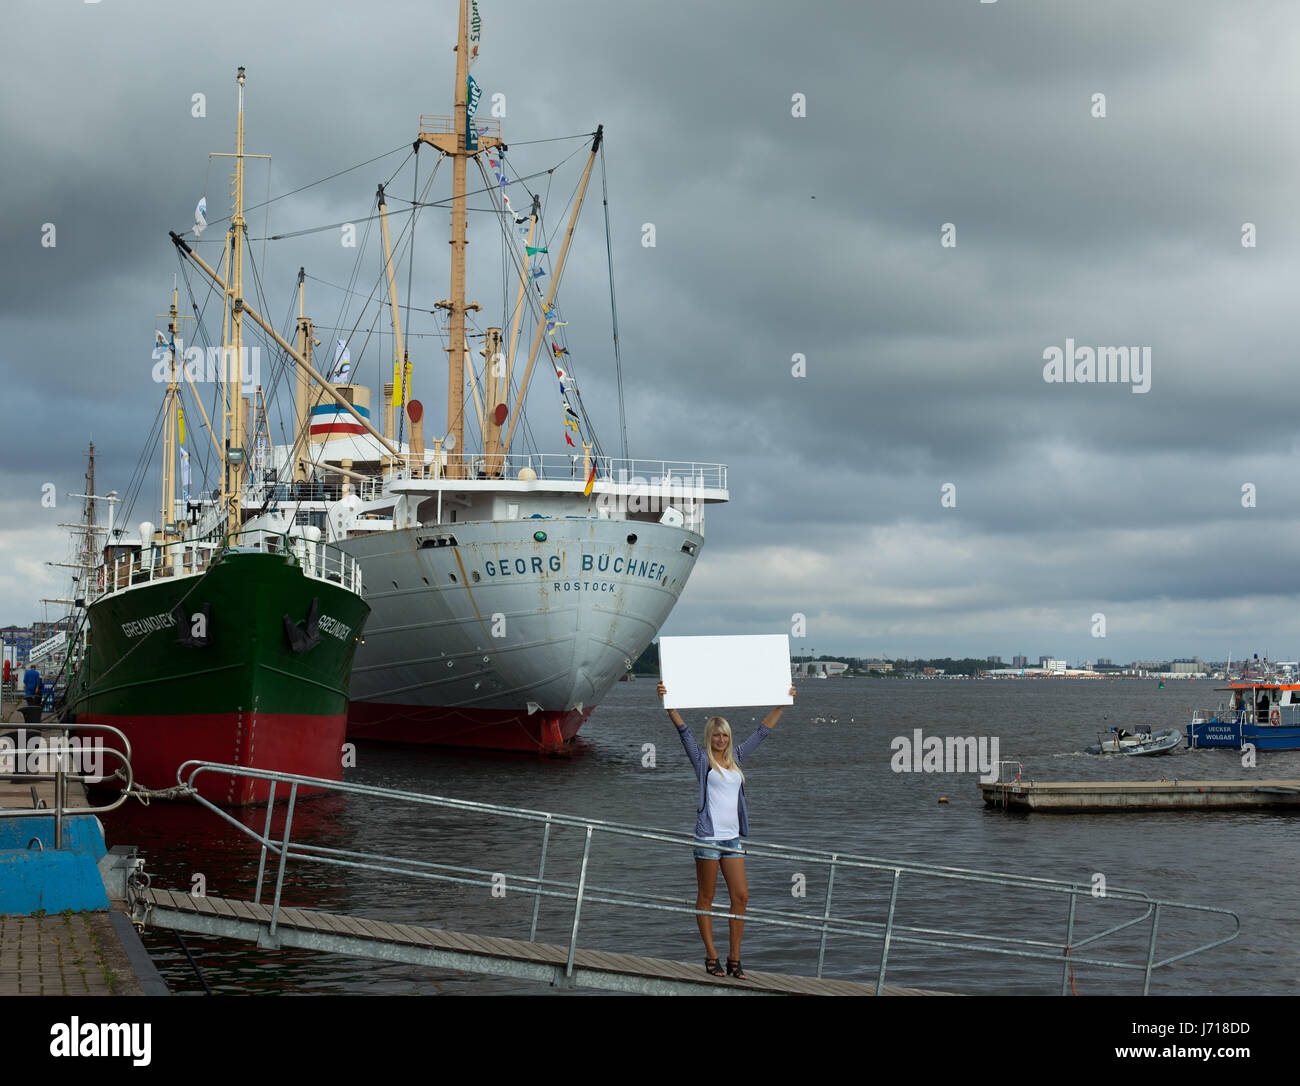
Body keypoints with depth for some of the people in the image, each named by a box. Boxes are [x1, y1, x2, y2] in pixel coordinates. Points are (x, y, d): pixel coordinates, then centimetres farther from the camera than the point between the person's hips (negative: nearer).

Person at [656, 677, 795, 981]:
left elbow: (763, 731, 19)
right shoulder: (702, 761, 0)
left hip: (733, 838, 5)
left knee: (740, 896, 1)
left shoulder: (736, 759, 13)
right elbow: (683, 730, -10)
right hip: (708, 837, -5)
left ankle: (734, 959, 7)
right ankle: (712, 958, 7)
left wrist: (782, 703, 21)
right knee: (705, 898, 2)